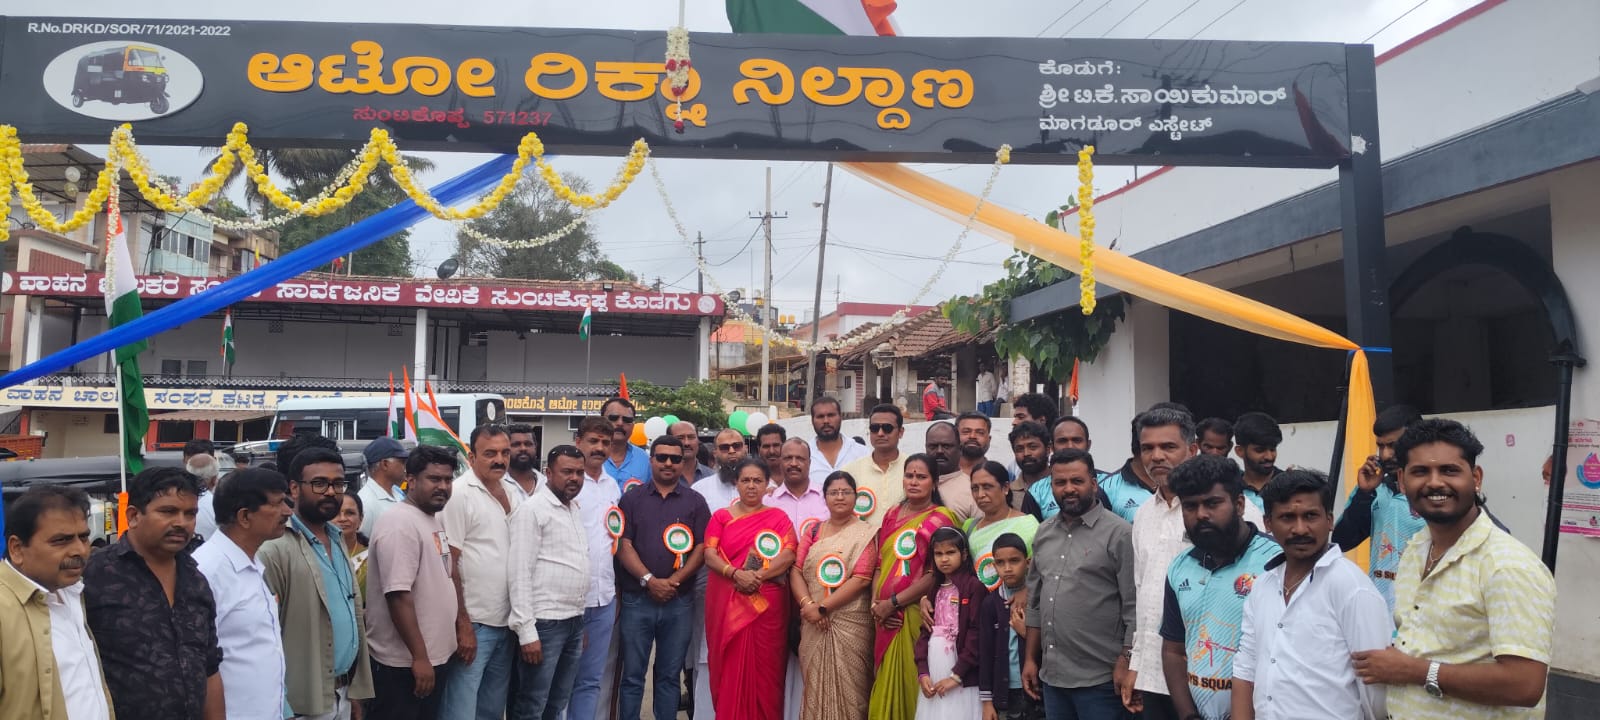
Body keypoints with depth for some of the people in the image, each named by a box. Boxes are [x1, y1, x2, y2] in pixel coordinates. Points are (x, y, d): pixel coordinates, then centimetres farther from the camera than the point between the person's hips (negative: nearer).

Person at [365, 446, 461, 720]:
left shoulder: (436, 520, 10)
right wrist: (419, 656, -23)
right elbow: (398, 595, -24)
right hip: (403, 663, -9)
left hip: (436, 655, 9)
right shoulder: (400, 524, -19)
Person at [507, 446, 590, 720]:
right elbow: (519, 574, -15)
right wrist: (526, 631, -19)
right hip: (544, 623, -7)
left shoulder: (576, 510, 13)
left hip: (574, 622, 8)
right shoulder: (531, 510, -11)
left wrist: (580, 620, 14)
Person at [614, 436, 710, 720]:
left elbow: (702, 547, 0)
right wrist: (649, 580, -14)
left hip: (679, 601, 1)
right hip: (636, 599, 0)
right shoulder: (632, 498, 5)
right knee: (632, 675, 6)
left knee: (669, 675, 10)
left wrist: (673, 581, -11)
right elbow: (623, 544, -3)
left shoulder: (695, 501, 6)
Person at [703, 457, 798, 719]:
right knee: (729, 667, 3)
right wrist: (736, 574, -18)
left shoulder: (779, 518, 7)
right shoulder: (721, 516, 9)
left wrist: (759, 576, -17)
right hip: (725, 602, 1)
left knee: (764, 668, 0)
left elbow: (788, 555, -5)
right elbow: (709, 554, -2)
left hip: (767, 604, -1)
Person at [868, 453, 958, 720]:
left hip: (916, 614, -5)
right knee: (885, 683, 11)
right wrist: (875, 604, -2)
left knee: (908, 682, 0)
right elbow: (880, 564, 13)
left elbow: (936, 574, -13)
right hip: (886, 616, 5)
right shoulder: (892, 514, 12)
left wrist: (893, 603, -12)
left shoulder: (941, 519, -6)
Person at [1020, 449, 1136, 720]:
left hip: (1099, 679, -6)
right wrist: (1030, 659, 12)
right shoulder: (1044, 532, 9)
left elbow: (1134, 608, -11)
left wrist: (1127, 665, -15)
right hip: (1051, 676, 6)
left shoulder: (1120, 533, -9)